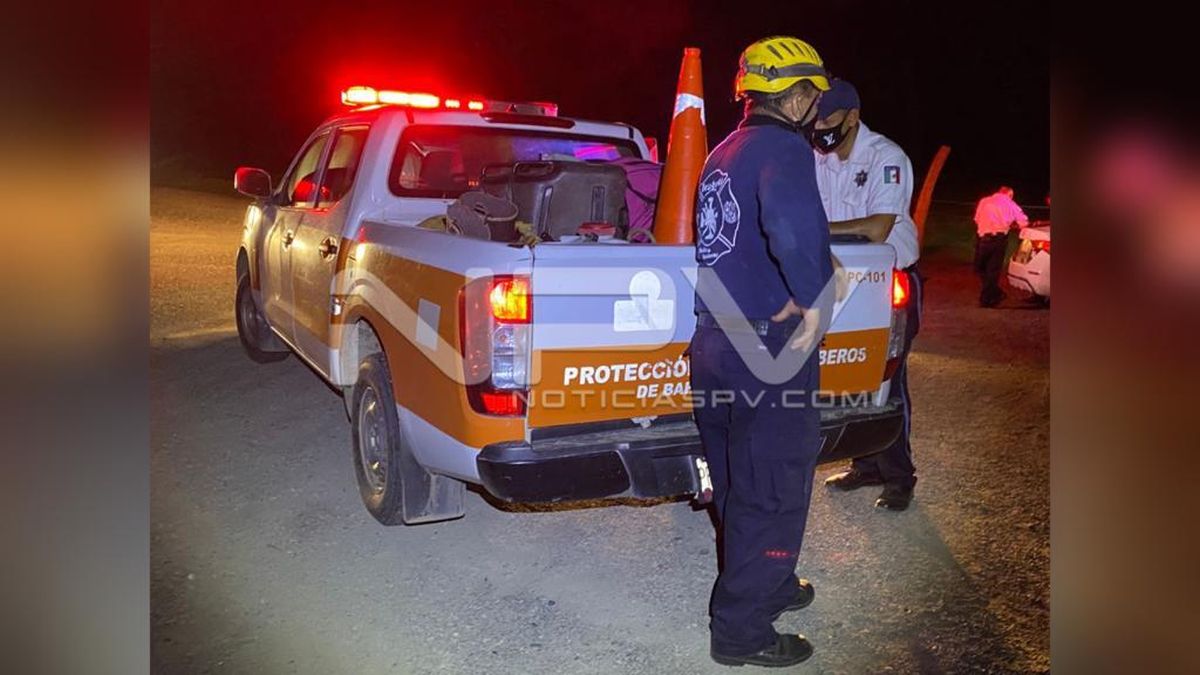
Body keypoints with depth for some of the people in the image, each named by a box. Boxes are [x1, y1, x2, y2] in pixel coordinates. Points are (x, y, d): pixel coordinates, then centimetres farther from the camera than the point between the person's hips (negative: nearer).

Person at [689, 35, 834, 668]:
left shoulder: (722, 154, 16)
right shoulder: (783, 147, -14)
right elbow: (793, 221, -36)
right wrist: (812, 300, -24)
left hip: (713, 342, 9)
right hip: (768, 352, -9)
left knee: (739, 484, 21)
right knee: (773, 491, 4)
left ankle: (766, 586, 41)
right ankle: (741, 631, 15)